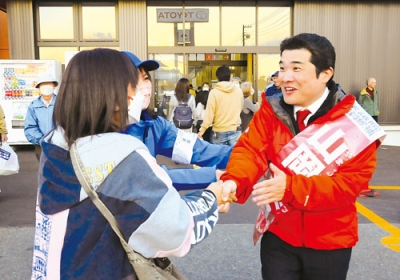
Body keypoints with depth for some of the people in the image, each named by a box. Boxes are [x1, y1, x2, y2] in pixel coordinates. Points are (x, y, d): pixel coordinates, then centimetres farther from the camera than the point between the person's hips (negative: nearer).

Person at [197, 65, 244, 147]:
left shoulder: (214, 92, -9)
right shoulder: (238, 90, 1)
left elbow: (209, 114, -10)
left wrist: (202, 130, -3)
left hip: (219, 132, -2)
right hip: (236, 131, 2)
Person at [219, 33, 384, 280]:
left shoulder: (354, 123, -15)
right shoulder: (271, 111, -6)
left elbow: (352, 181, -21)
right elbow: (250, 151, -16)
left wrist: (291, 187, -33)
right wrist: (233, 182, -38)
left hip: (331, 241, -1)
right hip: (278, 235, 1)